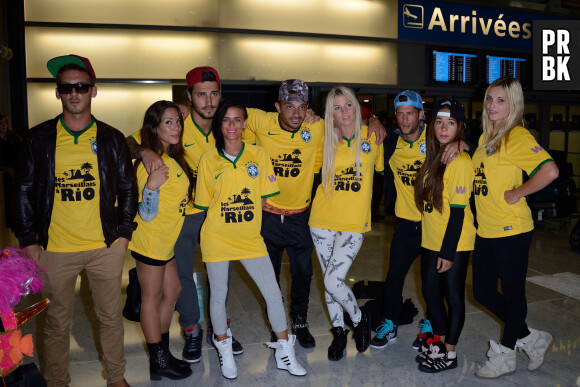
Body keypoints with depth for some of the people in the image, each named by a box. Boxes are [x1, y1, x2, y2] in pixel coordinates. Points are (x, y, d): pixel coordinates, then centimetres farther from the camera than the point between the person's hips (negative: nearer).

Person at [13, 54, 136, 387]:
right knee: (58, 323, 12)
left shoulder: (112, 139, 2)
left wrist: (124, 233, 0)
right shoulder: (39, 138, 1)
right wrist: (29, 241, -1)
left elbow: (128, 189, 6)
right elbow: (23, 191, 4)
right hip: (55, 249, 0)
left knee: (111, 317, 13)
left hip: (106, 247, 1)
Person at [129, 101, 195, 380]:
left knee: (171, 291, 17)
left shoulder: (173, 158, 6)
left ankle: (163, 352, 31)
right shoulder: (152, 162, -21)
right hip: (150, 241, -9)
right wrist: (151, 185, -35)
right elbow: (146, 214, -22)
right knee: (151, 299, 4)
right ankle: (159, 363, 18)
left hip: (165, 241, 9)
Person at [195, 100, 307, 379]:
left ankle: (284, 352, 20)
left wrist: (247, 218, 2)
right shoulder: (208, 159, -3)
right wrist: (226, 217, -1)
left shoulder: (258, 154, -1)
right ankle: (224, 350, 35)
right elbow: (205, 203, 3)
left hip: (251, 238, 1)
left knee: (273, 293, 2)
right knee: (219, 295, 11)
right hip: (217, 238, -1)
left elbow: (265, 196, 5)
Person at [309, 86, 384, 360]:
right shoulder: (326, 140, 2)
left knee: (334, 281, -10)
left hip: (353, 223, -3)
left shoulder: (371, 136, -1)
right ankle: (338, 332, 32)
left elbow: (380, 167, 13)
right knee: (329, 281, 10)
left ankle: (359, 318, 20)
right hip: (322, 219, 3)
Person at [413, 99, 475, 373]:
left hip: (454, 243, -8)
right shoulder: (433, 157, 8)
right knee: (430, 292, 16)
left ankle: (450, 354, 22)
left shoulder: (460, 161, -18)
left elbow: (458, 211, -19)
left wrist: (448, 252, -18)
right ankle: (439, 342, 35)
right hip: (431, 240, 8)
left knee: (453, 296, 6)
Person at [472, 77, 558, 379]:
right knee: (483, 291, 14)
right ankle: (532, 339, 32)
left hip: (511, 230, -9)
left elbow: (550, 171, -27)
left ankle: (505, 356, 27)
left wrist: (517, 193, -17)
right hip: (485, 230, 9)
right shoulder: (486, 136, 12)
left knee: (512, 292, 8)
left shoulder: (517, 136, -14)